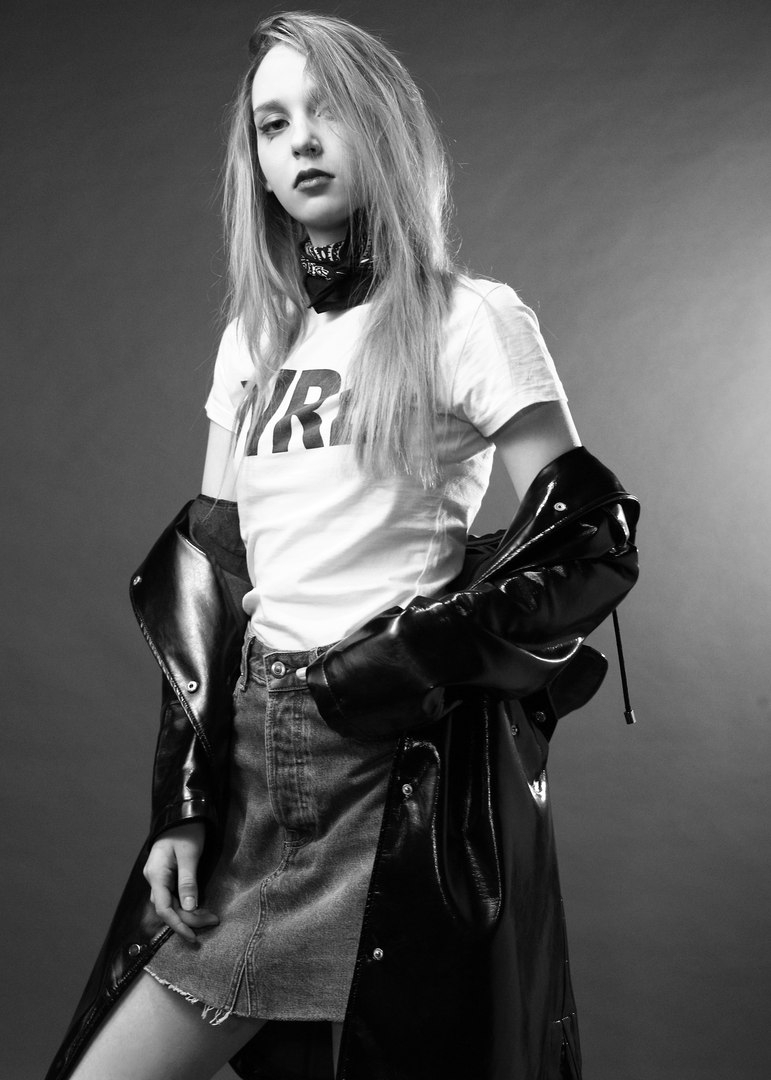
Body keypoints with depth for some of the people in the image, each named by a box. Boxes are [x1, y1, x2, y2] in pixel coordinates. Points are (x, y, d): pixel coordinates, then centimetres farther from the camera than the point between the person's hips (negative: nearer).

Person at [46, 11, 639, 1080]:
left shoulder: (469, 319, -4)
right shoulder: (253, 339, 12)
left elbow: (591, 539, -9)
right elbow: (207, 571, 9)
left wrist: (420, 654, -15)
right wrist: (182, 800, 4)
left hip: (406, 766, -5)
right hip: (255, 754, 5)